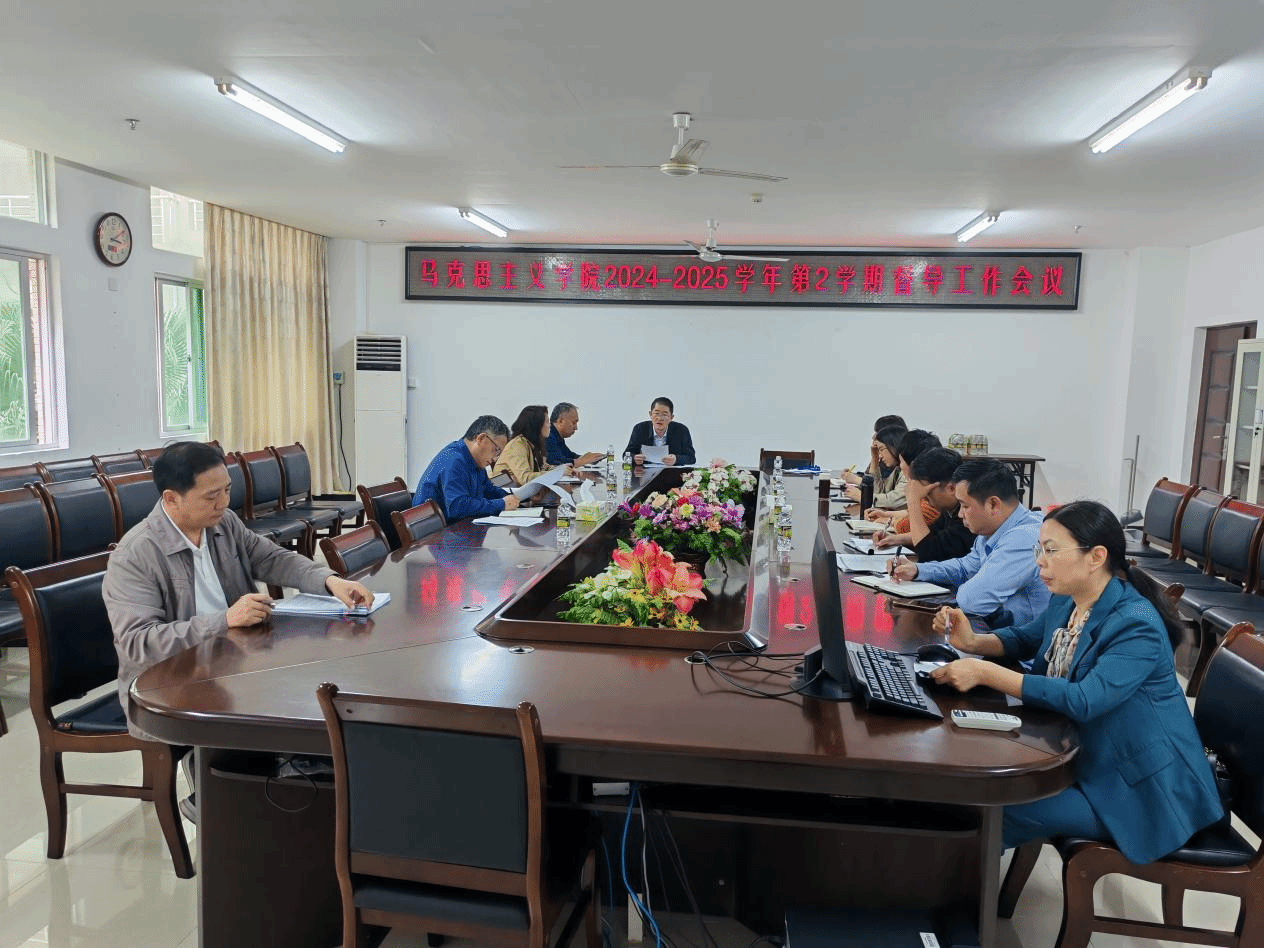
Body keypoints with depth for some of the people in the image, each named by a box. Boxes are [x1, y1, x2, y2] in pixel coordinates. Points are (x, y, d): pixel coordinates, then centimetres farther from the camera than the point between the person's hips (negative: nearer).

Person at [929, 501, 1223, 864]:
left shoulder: (1137, 626, -27)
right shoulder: (1066, 602, -1)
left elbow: (1084, 701, -36)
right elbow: (1023, 638, 16)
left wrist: (986, 673, -39)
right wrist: (973, 642, -7)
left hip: (1137, 788, -8)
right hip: (1083, 757, 8)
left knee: (995, 811, -19)